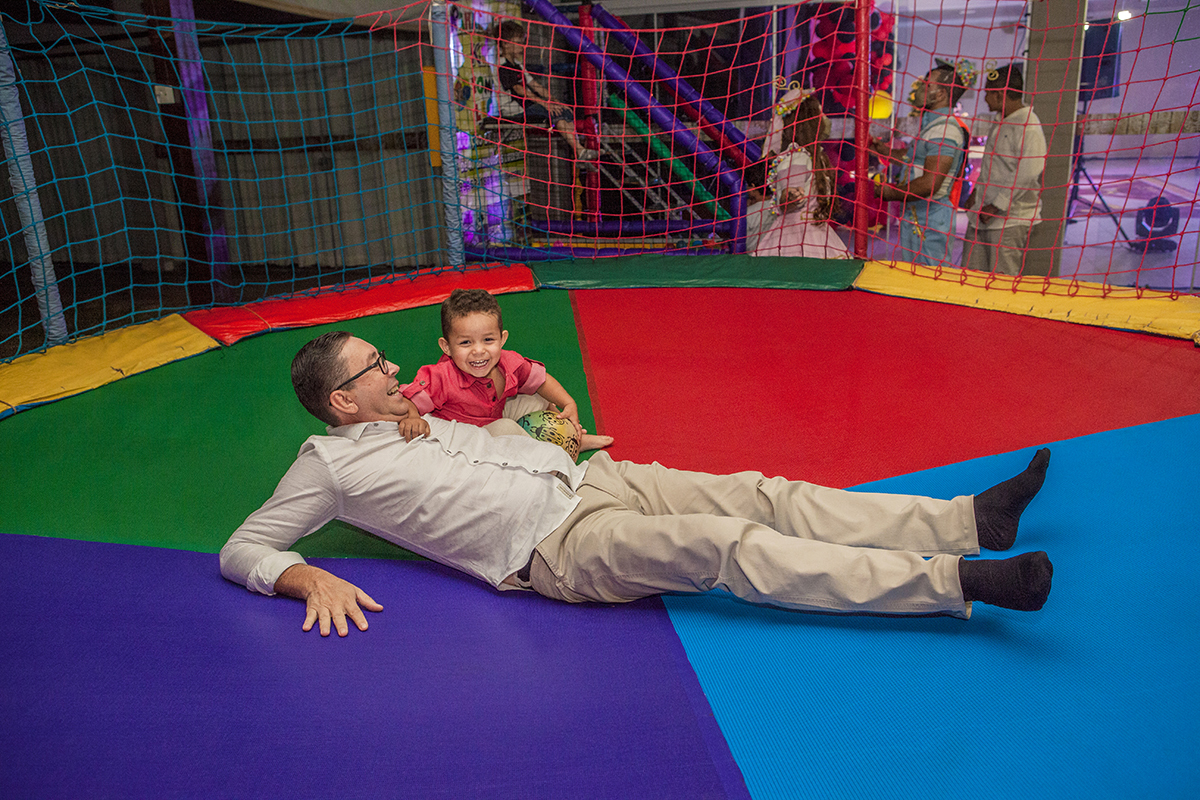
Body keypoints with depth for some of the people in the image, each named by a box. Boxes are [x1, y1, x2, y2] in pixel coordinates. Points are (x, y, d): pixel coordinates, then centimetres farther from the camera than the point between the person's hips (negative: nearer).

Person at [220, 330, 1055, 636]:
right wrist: (312, 581, -16)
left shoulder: (417, 420, 22)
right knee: (720, 546, -26)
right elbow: (243, 549, 1)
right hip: (556, 548, -7)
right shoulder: (332, 462, 3)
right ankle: (958, 581, -26)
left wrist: (423, 433, 14)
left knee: (760, 497, -6)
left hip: (592, 479, 8)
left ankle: (971, 518, -4)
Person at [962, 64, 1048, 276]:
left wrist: (996, 206, -20)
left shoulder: (1028, 126, -16)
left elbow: (1028, 174, -23)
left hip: (1010, 220, -9)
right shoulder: (1001, 122, 15)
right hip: (984, 215, 9)